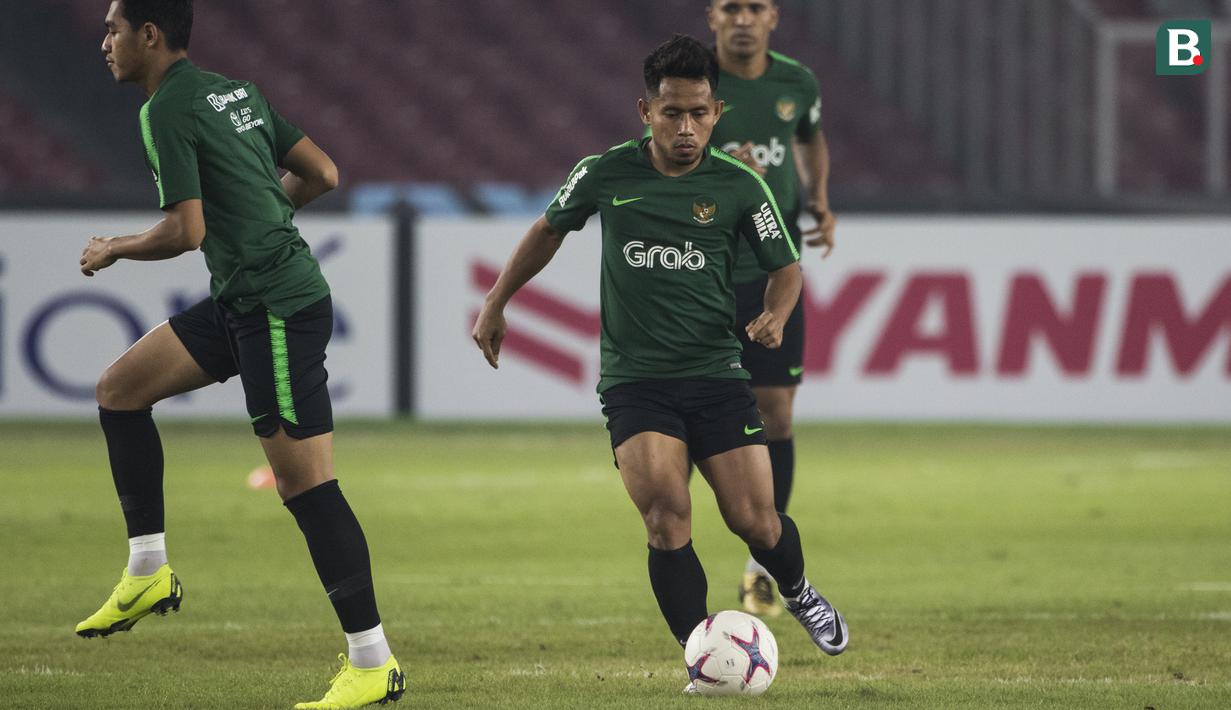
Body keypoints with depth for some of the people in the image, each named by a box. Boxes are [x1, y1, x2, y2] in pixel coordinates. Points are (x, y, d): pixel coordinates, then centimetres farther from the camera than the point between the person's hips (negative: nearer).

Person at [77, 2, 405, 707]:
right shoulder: (237, 91, 13)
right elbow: (323, 174, 14)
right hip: (241, 302, 10)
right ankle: (149, 574, 15)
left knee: (306, 482, -9)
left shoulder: (168, 110, -13)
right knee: (121, 388, 13)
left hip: (278, 308, -10)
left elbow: (186, 232, -19)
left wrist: (113, 250, -1)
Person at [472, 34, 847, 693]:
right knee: (666, 516, -19)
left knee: (755, 522, -2)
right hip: (633, 380, -1)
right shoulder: (606, 174, -2)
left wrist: (774, 316, -11)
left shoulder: (738, 186, -3)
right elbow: (548, 230, 17)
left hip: (716, 374, 1)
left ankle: (797, 593, 33)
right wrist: (496, 304, 18)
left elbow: (785, 267, 10)